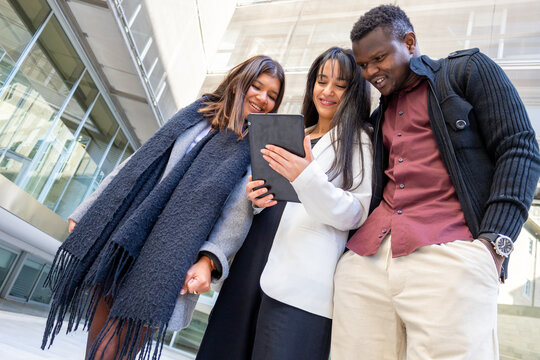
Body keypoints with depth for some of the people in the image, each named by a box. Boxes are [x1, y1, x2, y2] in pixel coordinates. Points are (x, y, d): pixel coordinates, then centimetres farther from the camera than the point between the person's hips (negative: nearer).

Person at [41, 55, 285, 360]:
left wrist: (209, 259, -24)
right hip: (115, 247, 5)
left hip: (166, 261, -4)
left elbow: (241, 210, -9)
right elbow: (139, 164, 14)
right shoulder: (194, 115, 14)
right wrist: (85, 213, 15)